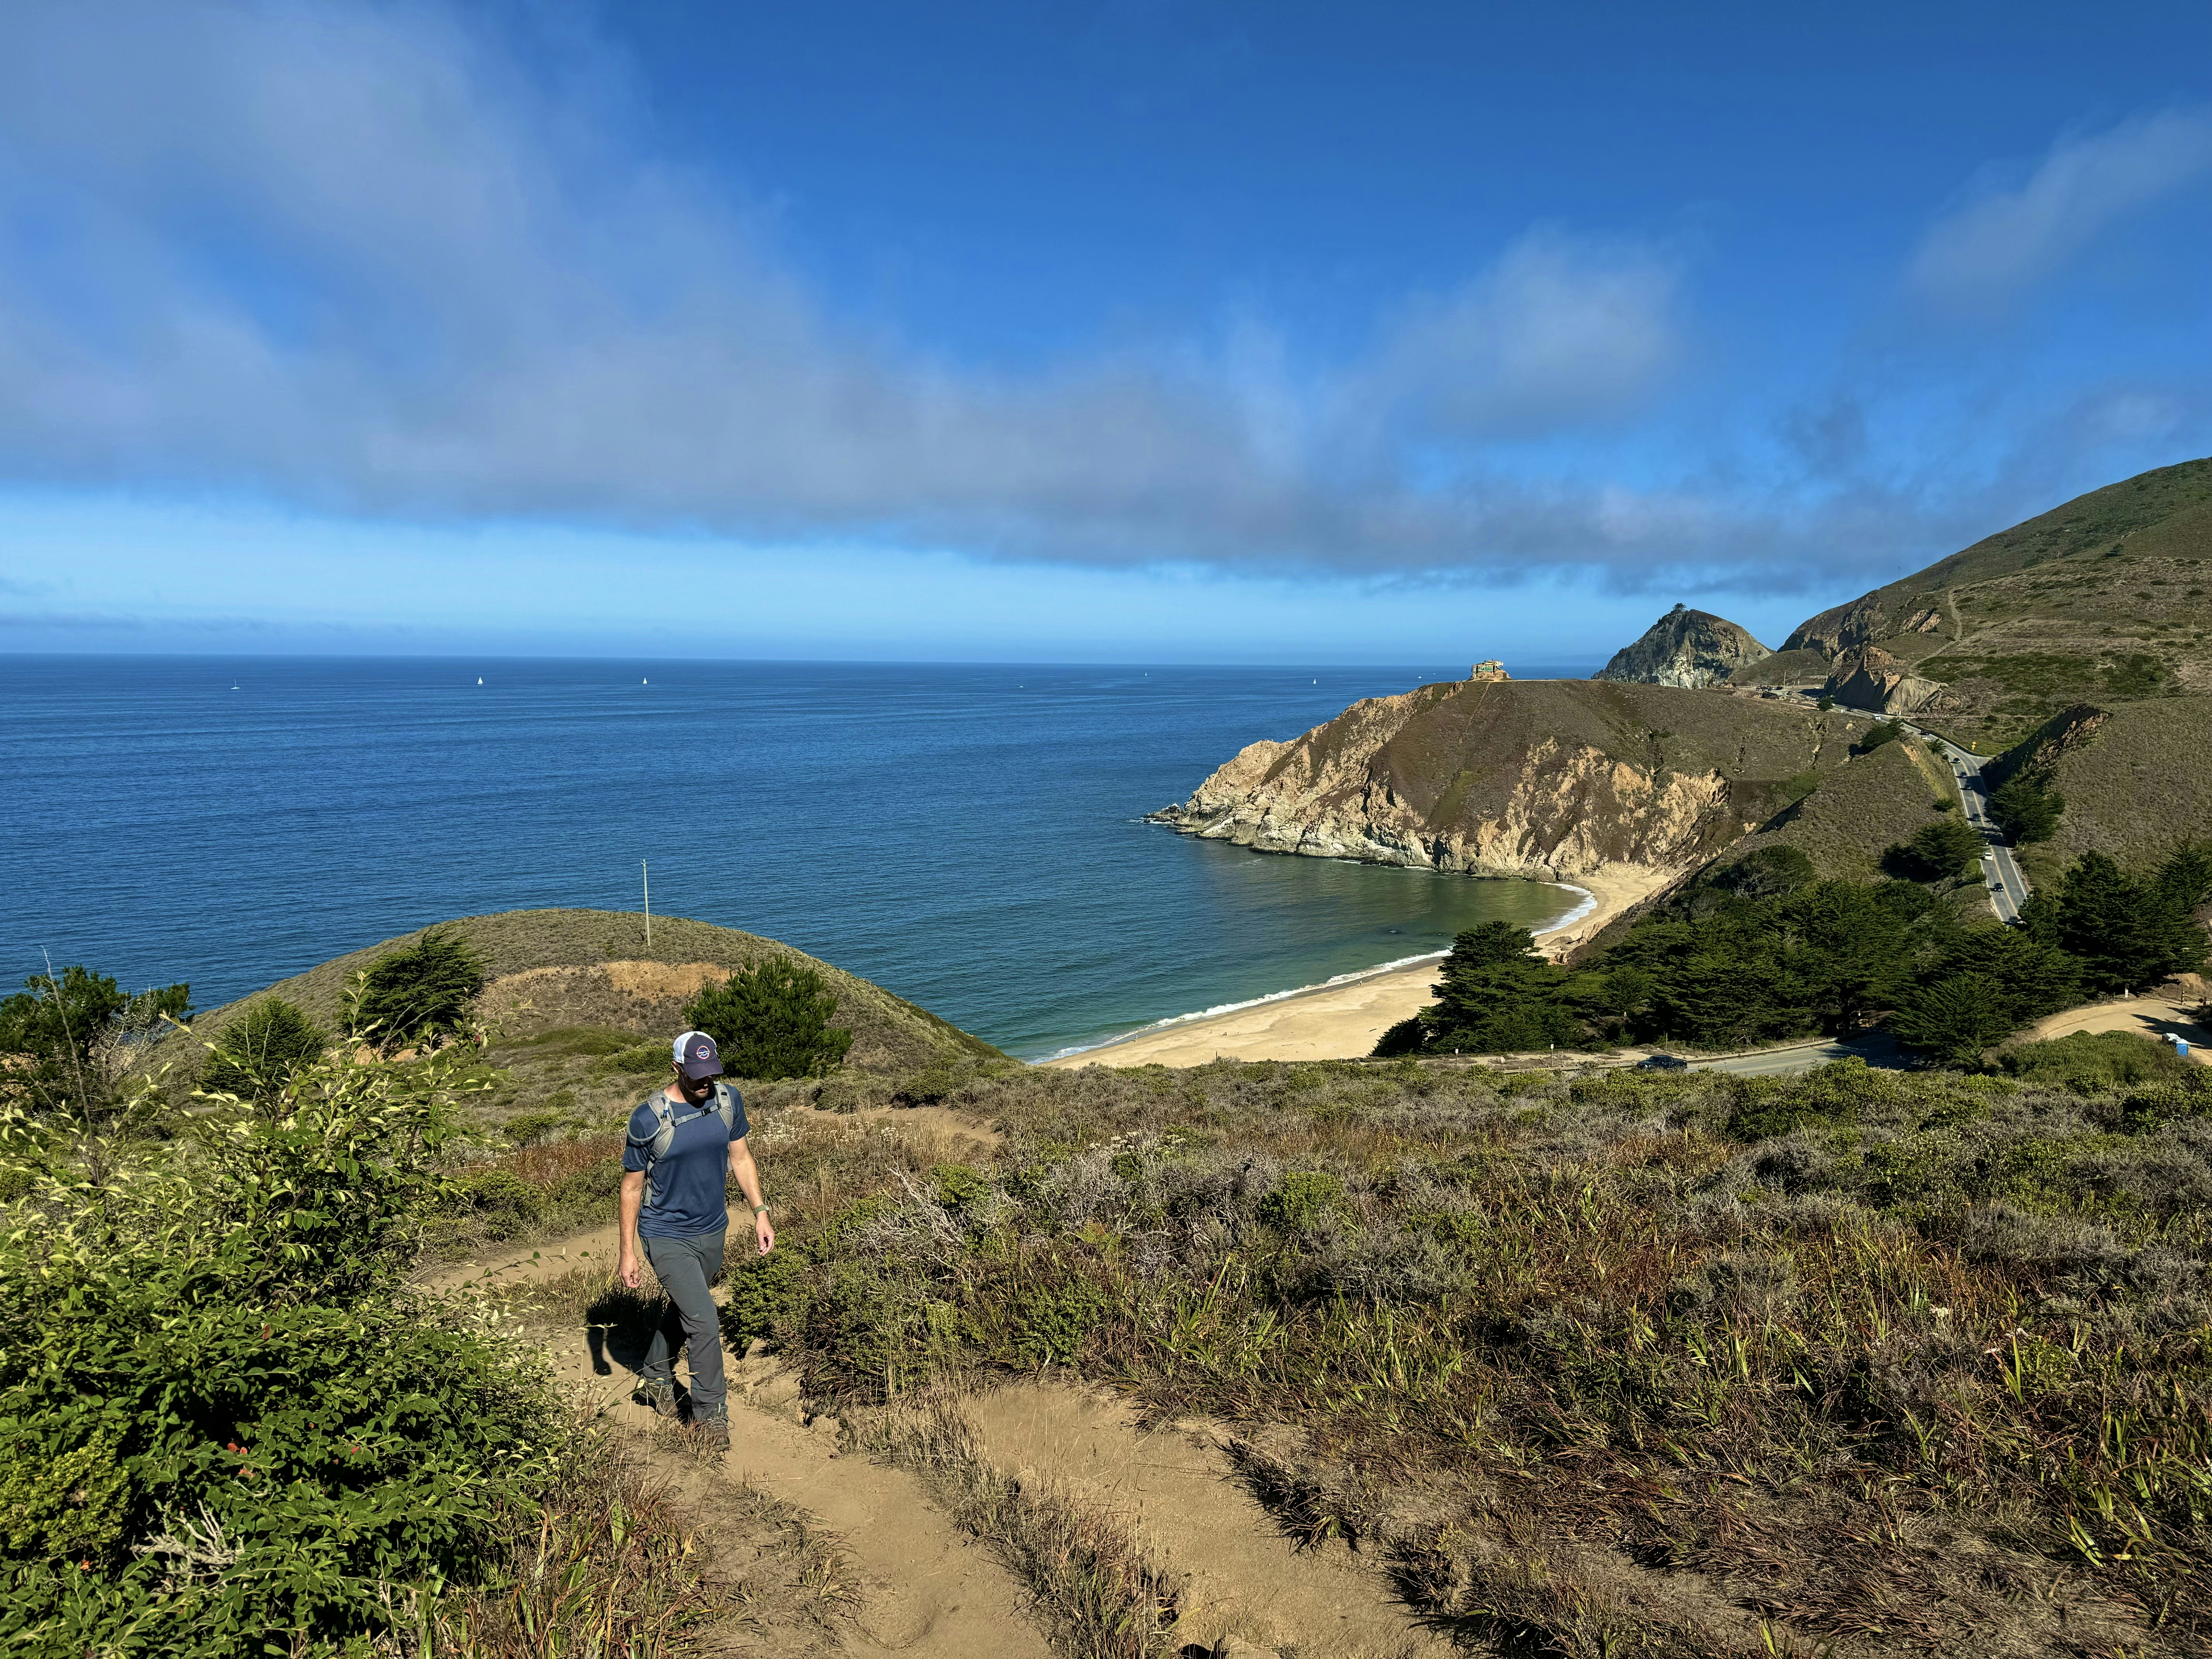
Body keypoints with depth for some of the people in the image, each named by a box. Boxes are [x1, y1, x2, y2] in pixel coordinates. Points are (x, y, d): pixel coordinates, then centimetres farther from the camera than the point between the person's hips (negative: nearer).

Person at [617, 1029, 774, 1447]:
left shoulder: (728, 1100, -7)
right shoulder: (649, 1119, -21)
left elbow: (740, 1157, 5)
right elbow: (632, 1186, -11)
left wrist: (760, 1213, 1)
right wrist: (626, 1252, -8)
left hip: (712, 1231, 5)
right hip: (666, 1236, -5)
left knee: (684, 1309, 23)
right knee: (703, 1322, -9)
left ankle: (655, 1378, 47)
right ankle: (709, 1414, 9)